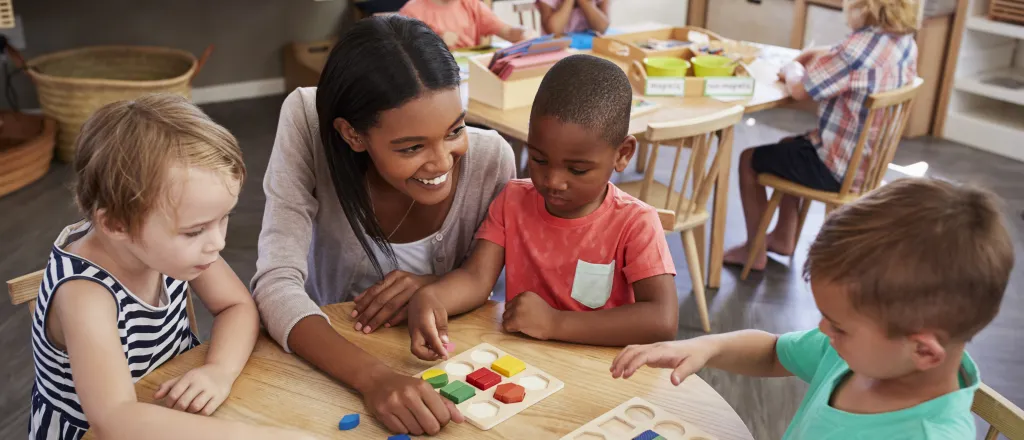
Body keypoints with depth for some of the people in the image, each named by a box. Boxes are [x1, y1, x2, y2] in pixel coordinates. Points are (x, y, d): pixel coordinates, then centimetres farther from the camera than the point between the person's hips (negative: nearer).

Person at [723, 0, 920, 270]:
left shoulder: (860, 48, -29)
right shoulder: (907, 43, -1)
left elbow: (798, 89, -21)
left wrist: (793, 70, -1)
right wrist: (823, 56, 5)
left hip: (838, 169, -9)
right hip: (869, 159, 9)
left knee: (749, 159, 10)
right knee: (789, 145, 32)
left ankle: (754, 251, 20)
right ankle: (783, 237, 36)